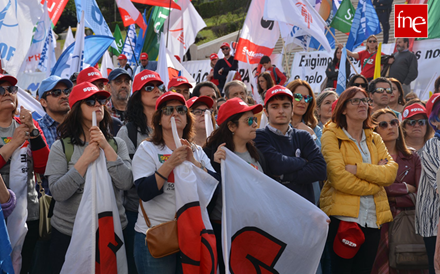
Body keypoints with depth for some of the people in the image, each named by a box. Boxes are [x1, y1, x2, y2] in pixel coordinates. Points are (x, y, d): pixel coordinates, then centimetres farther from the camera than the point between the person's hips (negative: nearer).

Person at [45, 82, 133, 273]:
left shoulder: (117, 144, 4)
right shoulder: (61, 147, -3)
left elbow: (126, 184, -10)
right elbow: (58, 193, -12)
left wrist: (106, 147, -14)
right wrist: (85, 160, -17)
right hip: (68, 234, -2)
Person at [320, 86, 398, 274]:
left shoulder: (374, 139, 15)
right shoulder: (331, 136, -2)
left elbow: (391, 171, -2)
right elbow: (339, 178, -15)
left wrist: (356, 169, -15)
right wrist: (376, 179, -6)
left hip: (372, 218, 5)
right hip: (343, 217, -5)